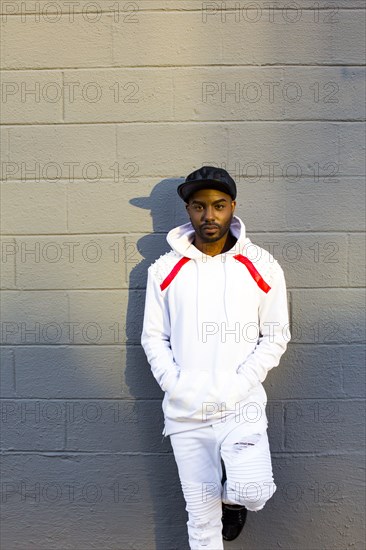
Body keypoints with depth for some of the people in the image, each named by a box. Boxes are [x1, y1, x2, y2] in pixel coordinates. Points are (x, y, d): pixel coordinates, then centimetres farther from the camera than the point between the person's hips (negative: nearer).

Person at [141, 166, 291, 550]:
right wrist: (175, 385, -9)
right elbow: (153, 337, 5)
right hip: (185, 413, 1)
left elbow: (276, 335, 2)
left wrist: (240, 384, -10)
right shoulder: (164, 270, 2)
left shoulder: (262, 267, -1)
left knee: (251, 493, -16)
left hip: (241, 407, -1)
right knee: (202, 518, 8)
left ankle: (234, 496, 20)